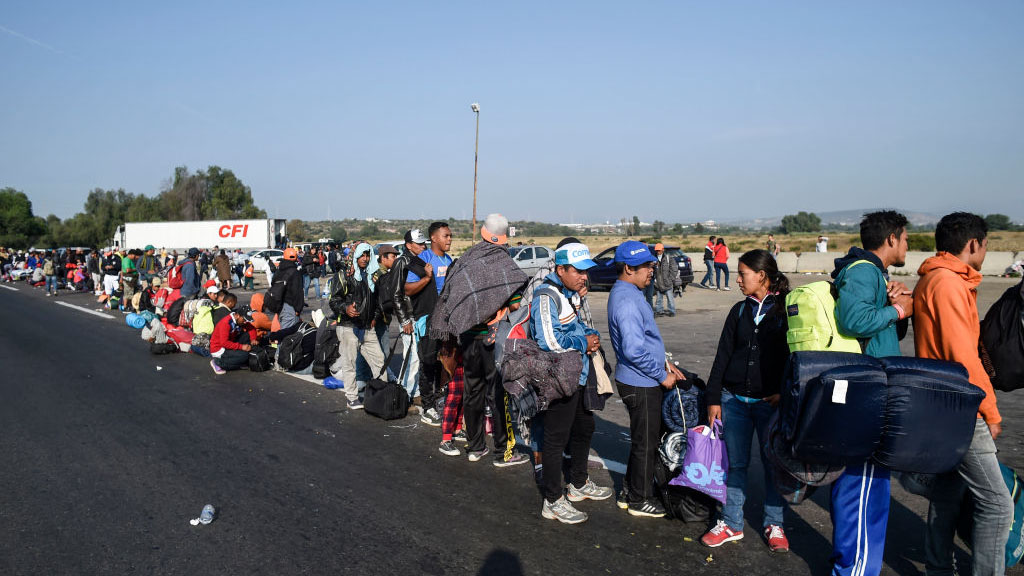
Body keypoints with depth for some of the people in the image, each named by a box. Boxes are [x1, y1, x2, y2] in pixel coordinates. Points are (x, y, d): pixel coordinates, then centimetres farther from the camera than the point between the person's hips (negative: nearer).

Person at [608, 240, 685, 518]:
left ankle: (630, 491, 34)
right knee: (645, 443, 5)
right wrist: (662, 375, -18)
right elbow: (634, 350, -30)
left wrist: (665, 364, 14)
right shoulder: (627, 300, -24)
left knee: (645, 438, 21)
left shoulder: (626, 293, 10)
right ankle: (640, 500, 21)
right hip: (640, 384, -10)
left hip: (642, 381, 10)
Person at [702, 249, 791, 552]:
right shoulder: (740, 310, 8)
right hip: (735, 399, 3)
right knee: (735, 463, 9)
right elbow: (723, 355, 8)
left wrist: (785, 393, -13)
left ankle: (773, 524, 24)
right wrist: (714, 398, 5)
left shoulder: (788, 310, -3)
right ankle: (731, 524, 20)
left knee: (774, 463, 8)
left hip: (772, 402, -3)